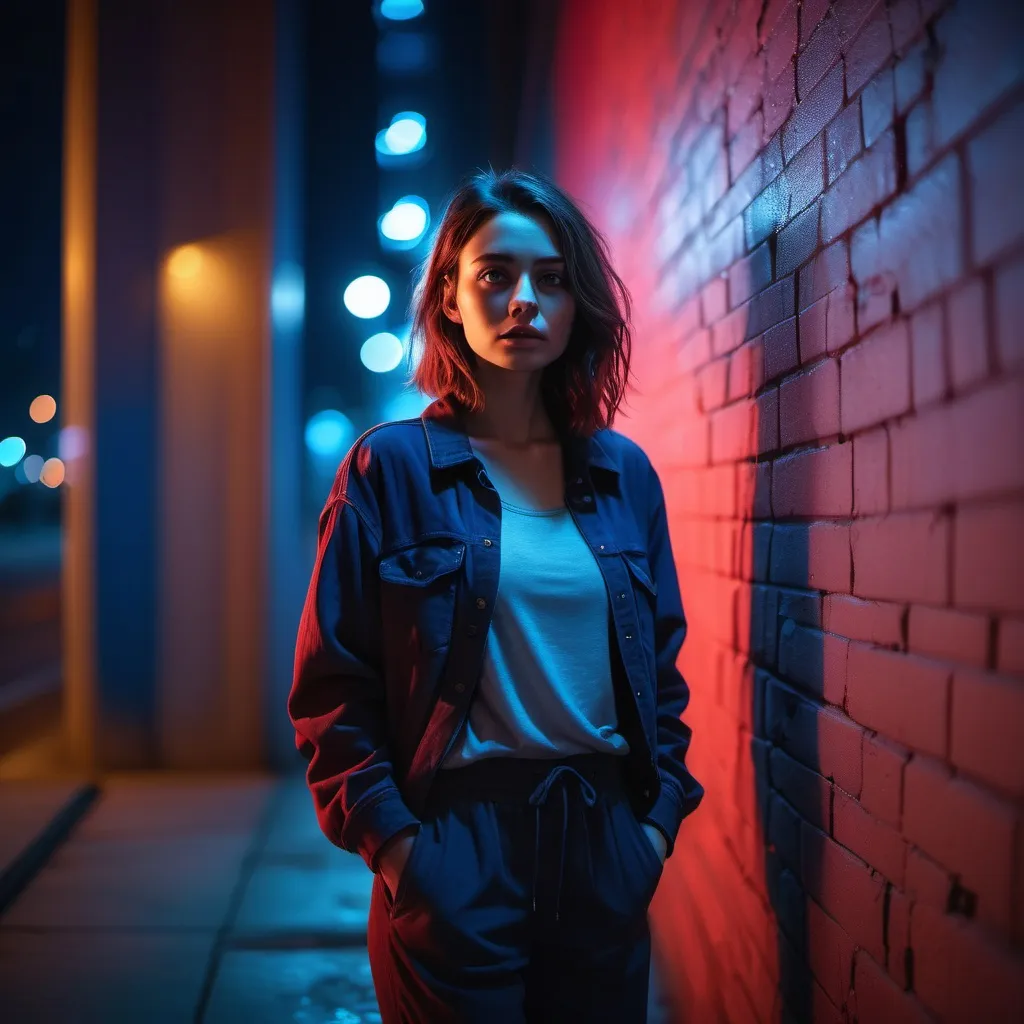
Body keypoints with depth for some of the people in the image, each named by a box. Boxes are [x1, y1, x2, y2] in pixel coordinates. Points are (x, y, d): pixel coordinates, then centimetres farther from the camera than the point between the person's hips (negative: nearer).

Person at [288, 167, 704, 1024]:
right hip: (454, 848, -4)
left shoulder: (625, 473, 7)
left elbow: (660, 666, 12)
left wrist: (659, 817, 4)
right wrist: (389, 840, -11)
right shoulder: (391, 468, -4)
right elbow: (332, 684, -5)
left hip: (605, 838, 4)